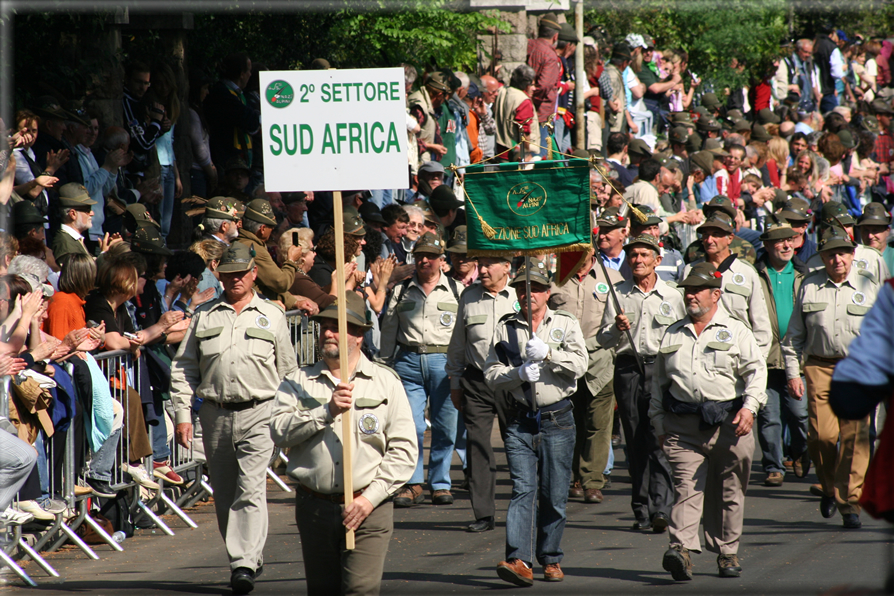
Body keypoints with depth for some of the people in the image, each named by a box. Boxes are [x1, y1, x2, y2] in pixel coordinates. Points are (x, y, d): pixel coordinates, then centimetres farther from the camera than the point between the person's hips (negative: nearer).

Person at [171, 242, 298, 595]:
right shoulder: (204, 316, 11)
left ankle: (244, 565, -19)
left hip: (258, 413, -3)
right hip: (216, 415, 3)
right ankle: (250, 556, 21)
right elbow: (183, 368, 12)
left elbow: (287, 370, 14)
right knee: (224, 495, 7)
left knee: (251, 489, -15)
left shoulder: (272, 316, 10)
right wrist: (182, 414, 3)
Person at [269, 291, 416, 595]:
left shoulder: (385, 382, 5)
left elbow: (404, 449, 0)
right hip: (314, 507, 2)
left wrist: (371, 497, -10)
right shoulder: (298, 382, 9)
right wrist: (327, 411, -16)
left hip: (369, 509, -2)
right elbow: (279, 430, -7)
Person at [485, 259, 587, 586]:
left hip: (557, 420, 0)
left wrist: (547, 353, -20)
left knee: (554, 495, 3)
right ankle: (519, 560, -21)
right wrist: (519, 373, -13)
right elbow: (491, 374, 5)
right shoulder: (505, 328, 8)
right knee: (522, 489, -11)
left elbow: (579, 365, -7)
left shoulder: (566, 324, 5)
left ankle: (550, 559, 17)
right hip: (520, 421, 0)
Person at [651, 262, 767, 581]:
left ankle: (727, 552, 15)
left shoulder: (735, 332, 6)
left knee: (729, 492, 5)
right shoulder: (672, 335, 16)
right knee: (686, 486, -12)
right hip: (683, 426, 2)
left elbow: (756, 369, 0)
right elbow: (659, 381, 21)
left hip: (728, 423, -1)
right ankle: (682, 548, -23)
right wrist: (659, 421, 16)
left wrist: (749, 406, -15)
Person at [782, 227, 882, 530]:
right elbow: (794, 334, 13)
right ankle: (828, 486, 16)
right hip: (820, 366, 0)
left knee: (854, 438, -7)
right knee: (822, 433, -11)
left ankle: (849, 502, -1)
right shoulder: (809, 286, 9)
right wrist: (792, 371, 6)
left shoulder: (868, 285, 7)